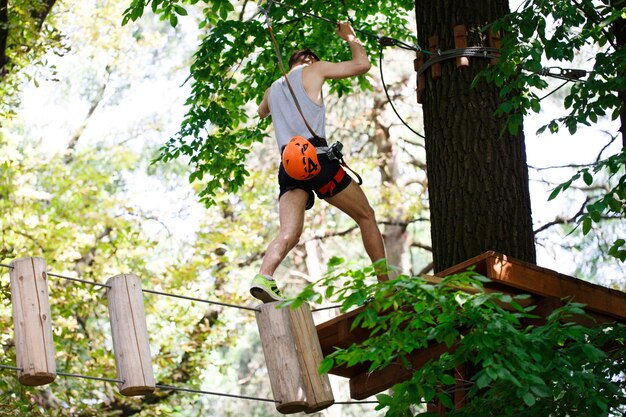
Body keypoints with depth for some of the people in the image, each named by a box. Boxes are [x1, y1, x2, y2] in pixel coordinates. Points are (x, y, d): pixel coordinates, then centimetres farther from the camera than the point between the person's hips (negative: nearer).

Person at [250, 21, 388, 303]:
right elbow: (362, 65, 12)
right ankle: (386, 284, 10)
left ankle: (263, 277, -41)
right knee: (366, 216, 11)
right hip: (317, 158, -4)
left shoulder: (273, 90, 28)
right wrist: (350, 38, 28)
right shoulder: (312, 70, 13)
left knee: (289, 233, -13)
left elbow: (262, 112, 51)